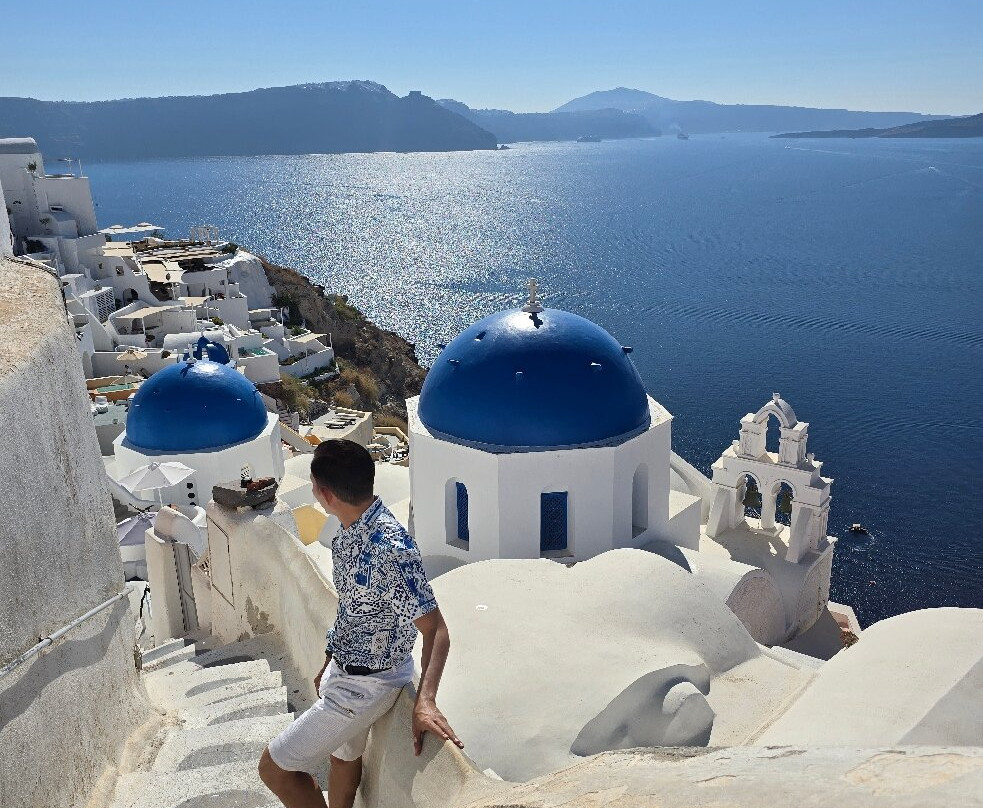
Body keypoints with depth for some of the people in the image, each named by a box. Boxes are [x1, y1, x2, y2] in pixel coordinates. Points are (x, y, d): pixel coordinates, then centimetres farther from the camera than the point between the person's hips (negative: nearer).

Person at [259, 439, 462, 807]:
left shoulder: (391, 548, -33)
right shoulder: (350, 532, -3)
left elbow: (435, 630, -31)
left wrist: (425, 701, -43)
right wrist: (329, 663, 20)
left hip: (367, 686, -9)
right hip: (343, 669, 9)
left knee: (274, 767, 1)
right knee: (344, 756, 27)